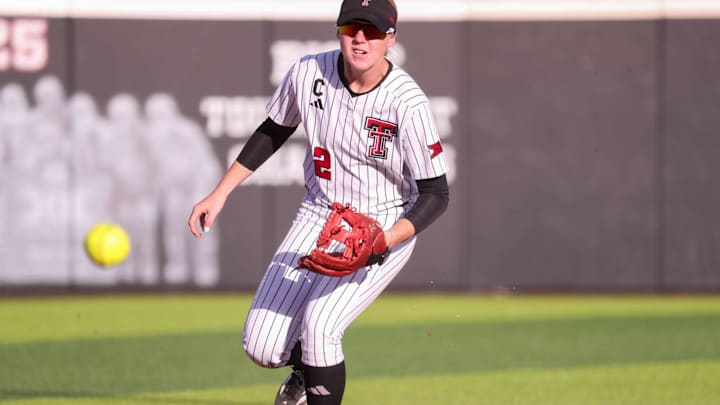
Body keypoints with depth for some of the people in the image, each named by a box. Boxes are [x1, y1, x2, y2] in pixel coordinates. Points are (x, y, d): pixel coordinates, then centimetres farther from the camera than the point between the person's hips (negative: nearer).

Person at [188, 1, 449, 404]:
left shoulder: (408, 103, -23)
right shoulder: (309, 73, -10)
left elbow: (436, 193, -17)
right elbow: (272, 132, 9)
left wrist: (385, 241, -32)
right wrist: (220, 194, 7)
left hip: (386, 229, -4)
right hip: (318, 217, 4)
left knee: (319, 326, -25)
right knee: (262, 347, -2)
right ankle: (309, 367, 34)